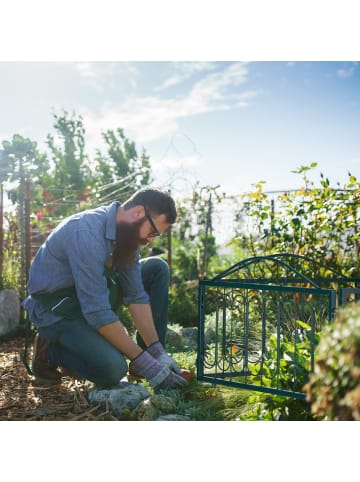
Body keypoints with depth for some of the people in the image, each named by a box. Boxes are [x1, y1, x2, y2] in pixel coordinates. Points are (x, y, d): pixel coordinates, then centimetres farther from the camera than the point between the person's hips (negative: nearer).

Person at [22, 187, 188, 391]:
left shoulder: (128, 230, -6)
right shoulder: (87, 231, -32)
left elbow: (136, 296, -4)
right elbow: (97, 312, -32)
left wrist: (158, 352, -10)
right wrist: (145, 363, -27)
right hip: (56, 307, -8)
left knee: (158, 268, 0)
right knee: (112, 369, -29)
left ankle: (155, 354, 3)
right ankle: (50, 349, 0)